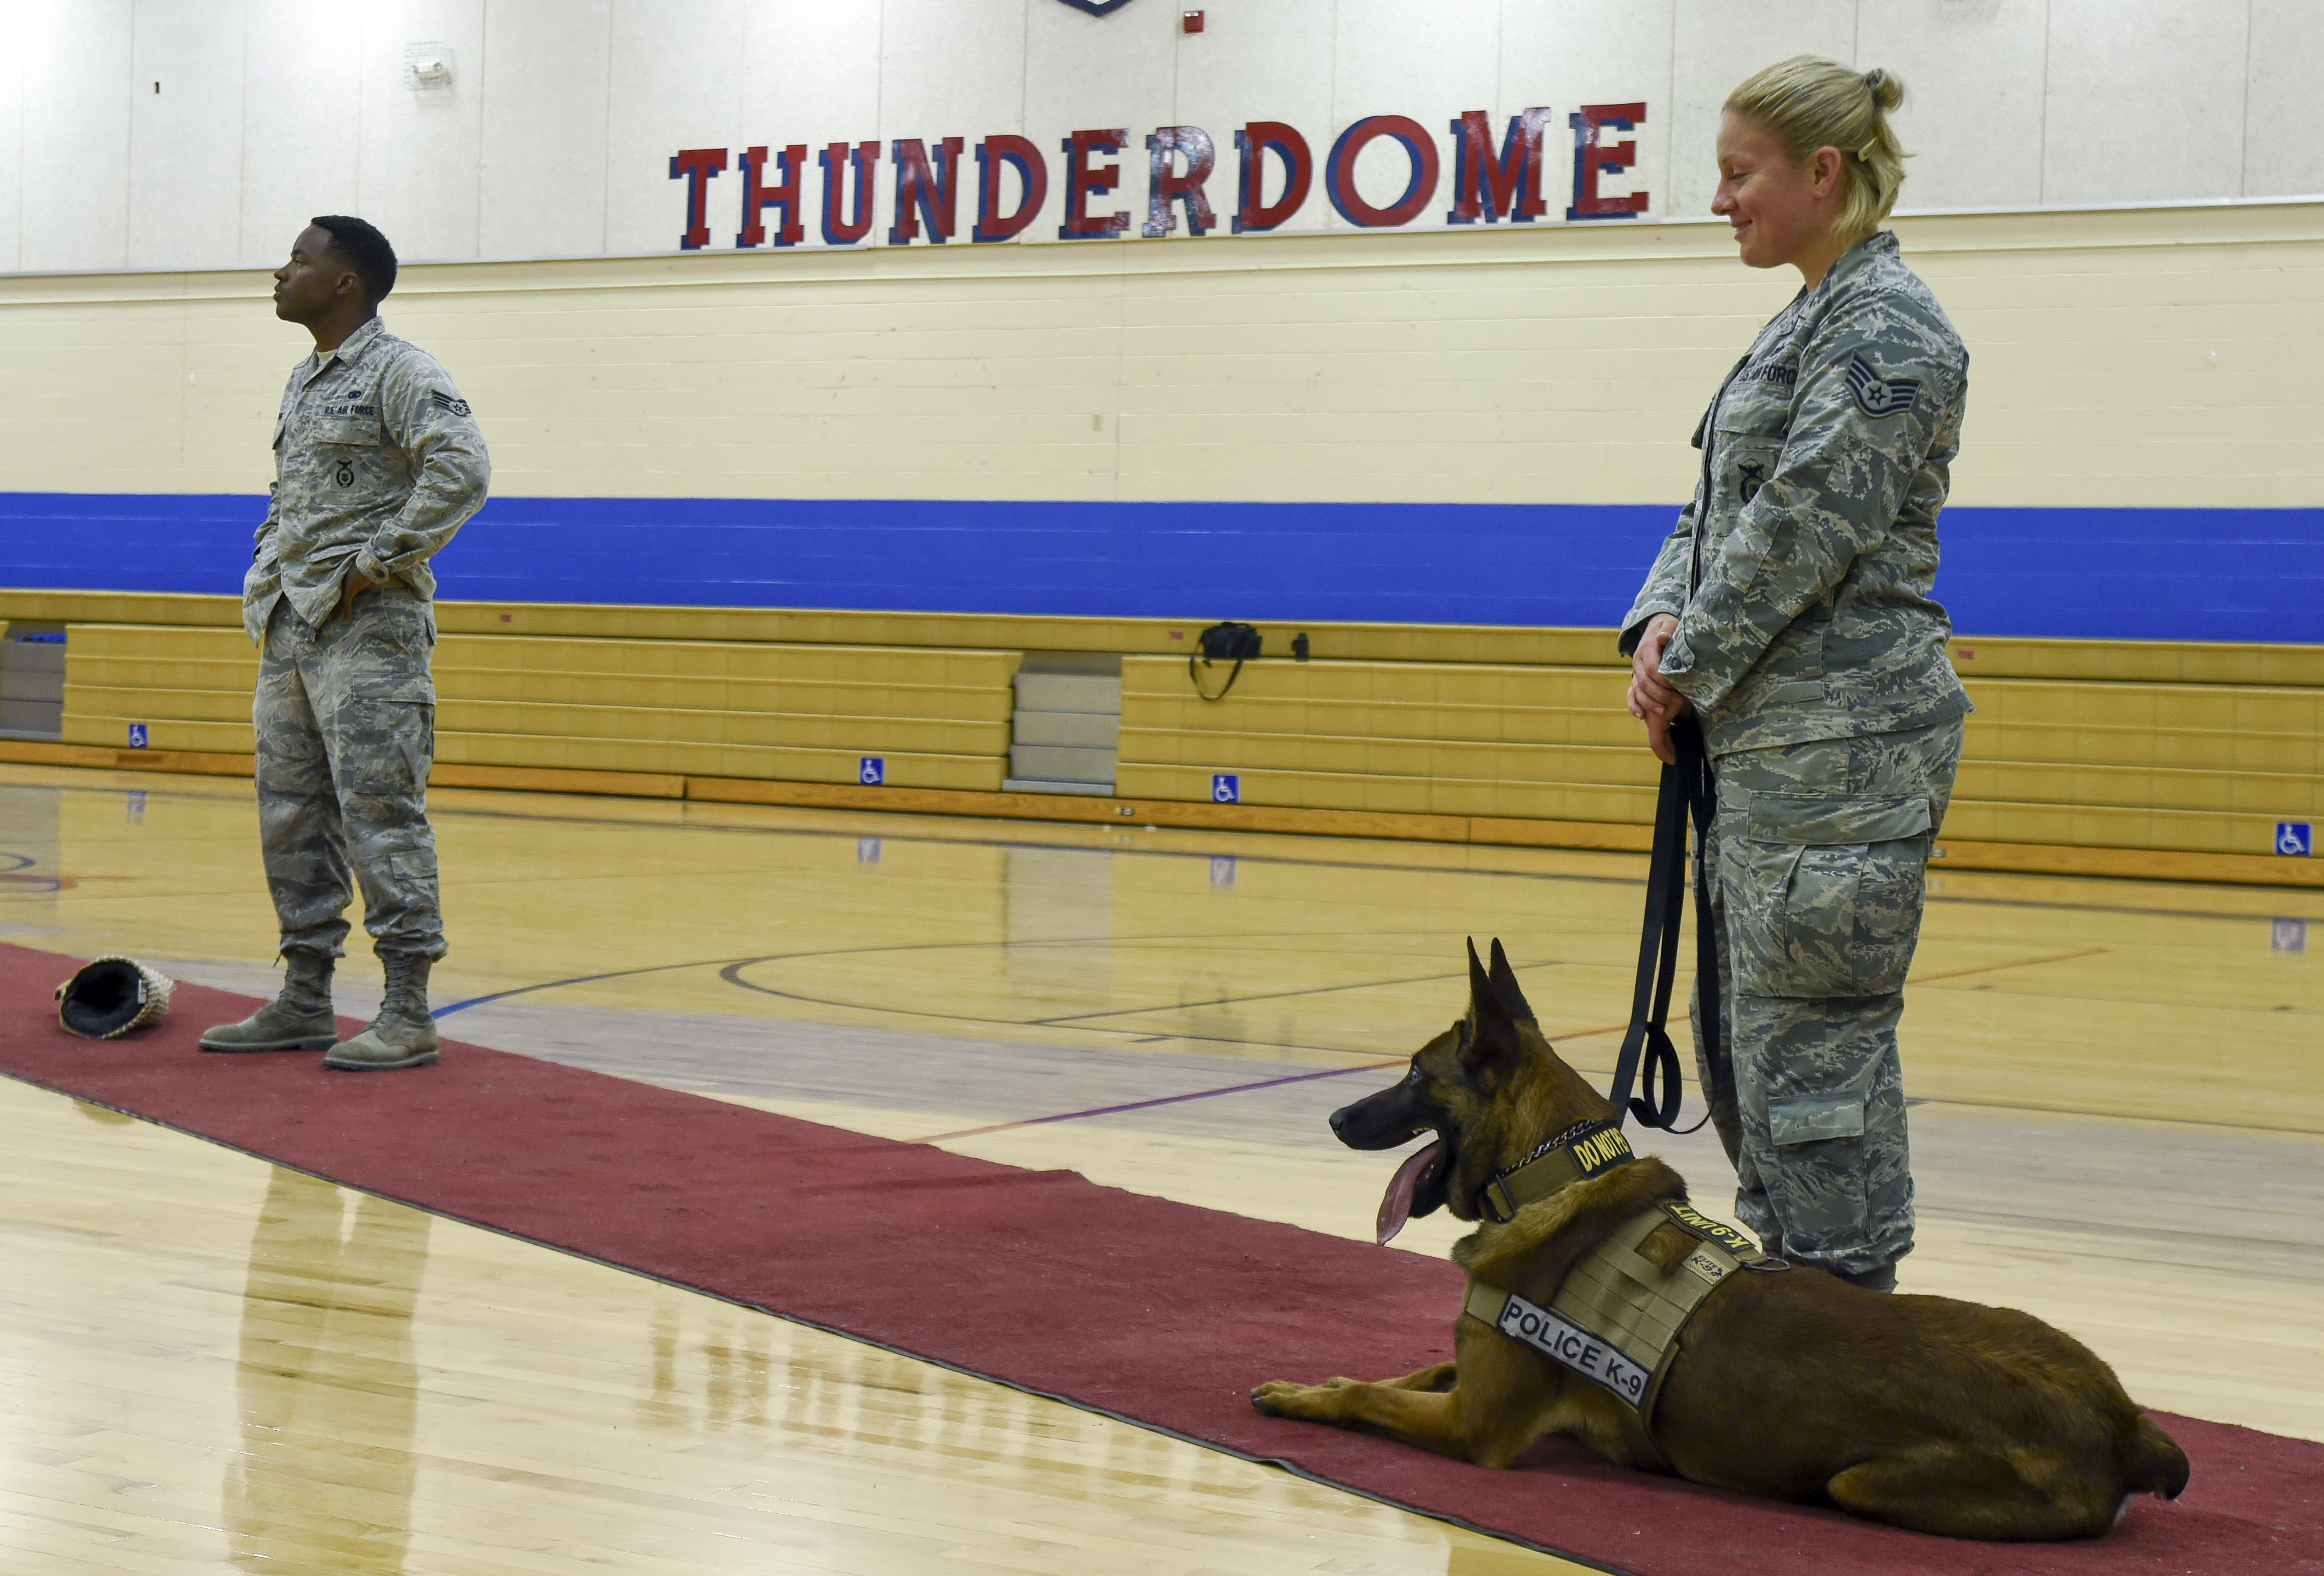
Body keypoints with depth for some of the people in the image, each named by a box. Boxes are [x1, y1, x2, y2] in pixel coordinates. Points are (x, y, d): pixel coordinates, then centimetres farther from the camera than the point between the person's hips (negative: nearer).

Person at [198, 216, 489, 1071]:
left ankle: (409, 1014, -7)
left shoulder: (399, 373, -8)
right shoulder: (305, 379, 19)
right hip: (290, 630, 9)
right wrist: (266, 571, 15)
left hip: (366, 626, -9)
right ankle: (305, 1002, 18)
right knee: (290, 817, 10)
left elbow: (462, 470, -21)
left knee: (381, 816, -9)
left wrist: (379, 562, -18)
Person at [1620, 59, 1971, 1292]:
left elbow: (1804, 526, -18)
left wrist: (1691, 670, -11)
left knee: (1811, 1050, -7)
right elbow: (1721, 506, 20)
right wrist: (1664, 625, 2)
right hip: (1772, 745, 10)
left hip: (1839, 746, -10)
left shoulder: (1884, 323, -12)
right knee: (1741, 1033, 14)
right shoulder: (1811, 324, 20)